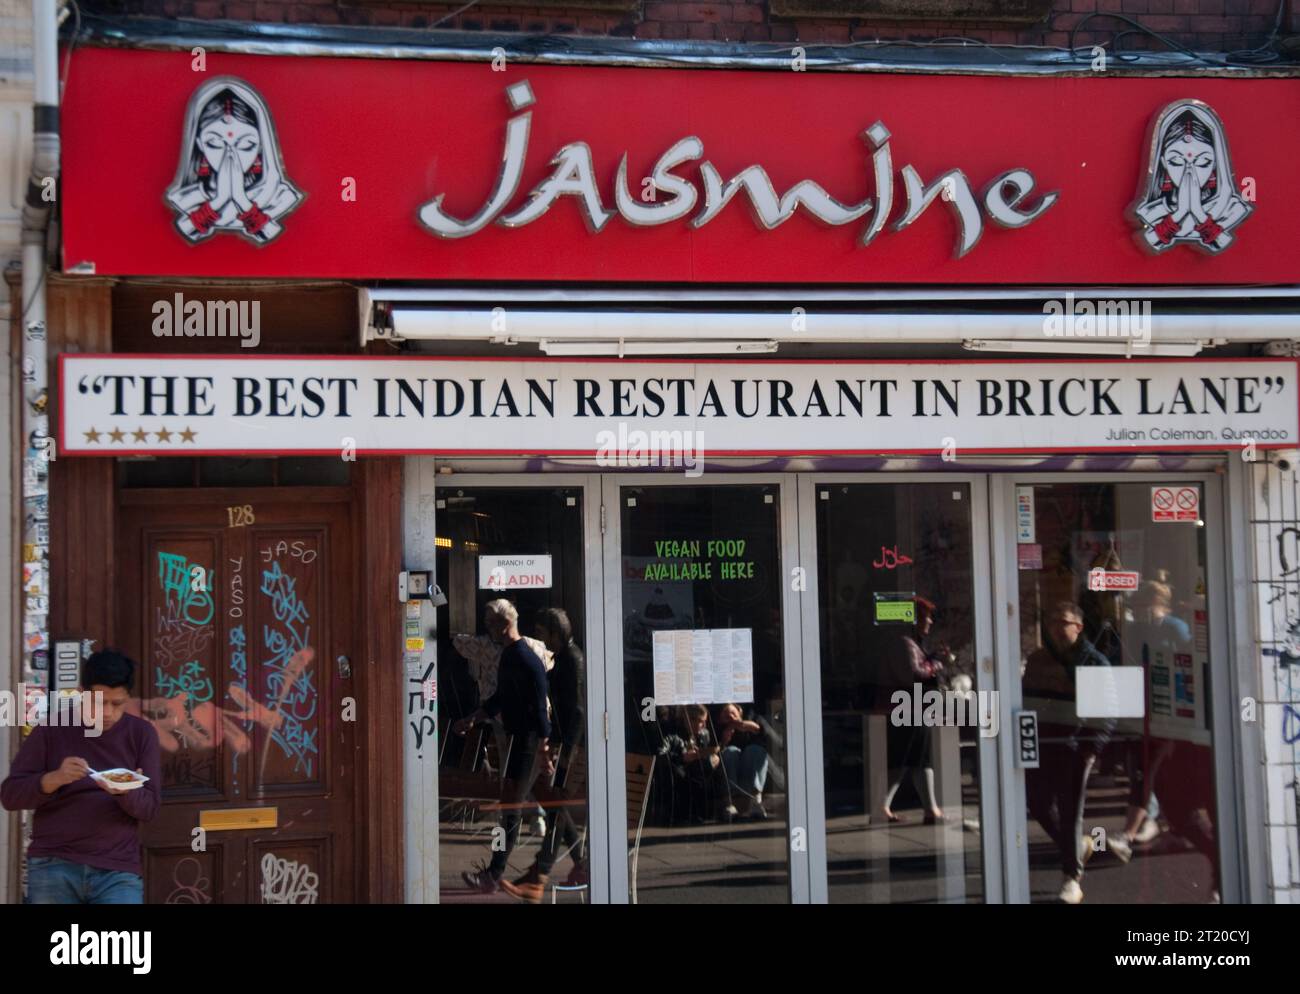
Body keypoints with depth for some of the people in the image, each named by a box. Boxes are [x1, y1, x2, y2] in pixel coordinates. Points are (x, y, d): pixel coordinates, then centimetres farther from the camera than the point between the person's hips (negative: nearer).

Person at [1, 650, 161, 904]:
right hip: (53, 866, 0)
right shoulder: (51, 731, 4)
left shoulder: (141, 734, 5)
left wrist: (125, 792, -21)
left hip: (118, 871, 0)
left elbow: (150, 807, 2)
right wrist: (55, 779, -19)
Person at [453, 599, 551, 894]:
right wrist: (471, 721, 21)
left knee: (511, 806, -7)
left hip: (529, 739, -10)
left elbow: (539, 706, -21)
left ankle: (494, 875, -4)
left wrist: (543, 747, -24)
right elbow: (500, 698, 25)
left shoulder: (526, 659, -18)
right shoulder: (509, 655, 13)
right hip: (517, 737, 10)